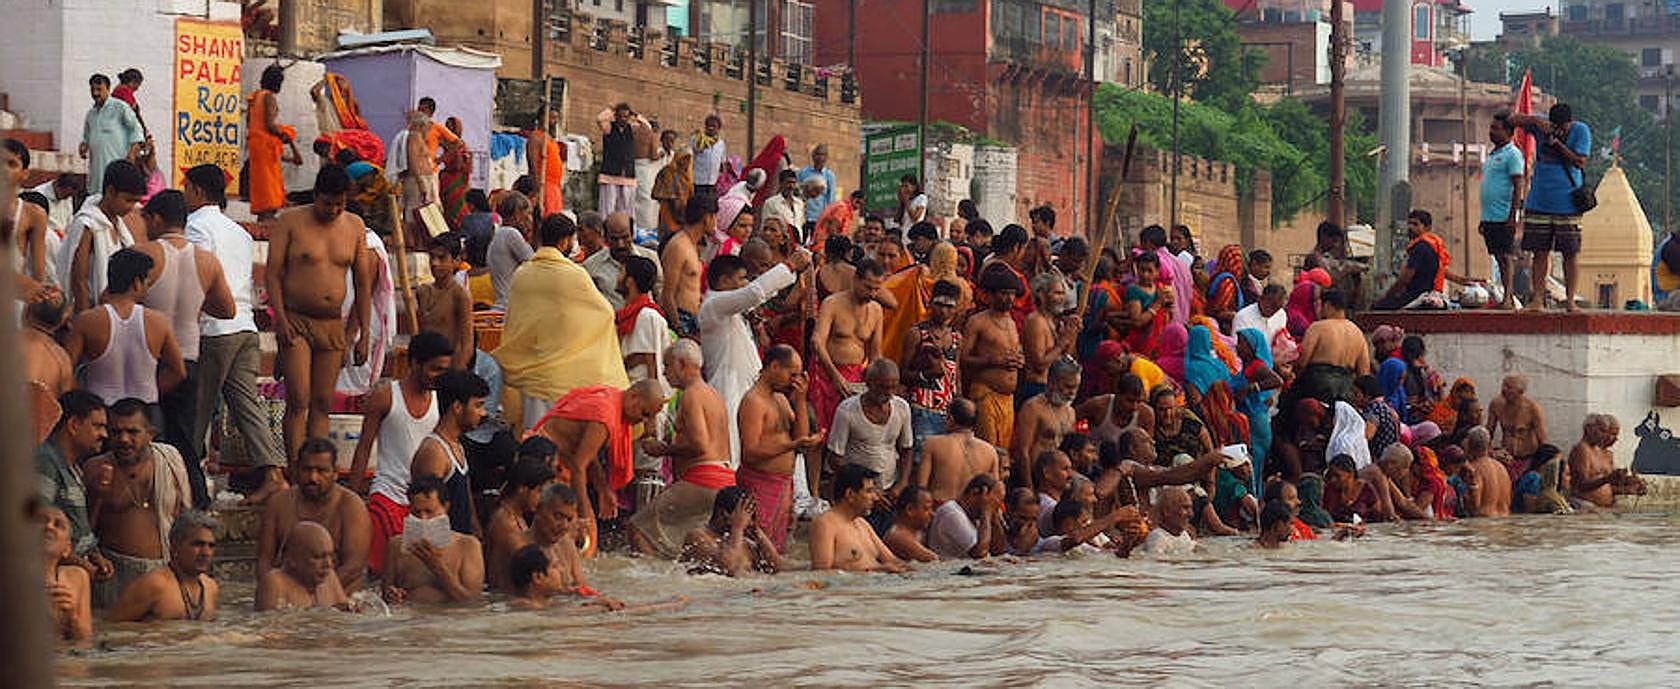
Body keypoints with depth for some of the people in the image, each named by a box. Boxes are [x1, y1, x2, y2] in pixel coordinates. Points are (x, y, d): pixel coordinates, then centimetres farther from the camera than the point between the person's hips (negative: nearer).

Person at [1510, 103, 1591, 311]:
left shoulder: (1581, 131, -3)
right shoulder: (1541, 126, 4)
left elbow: (1580, 162, -10)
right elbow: (1512, 120, 4)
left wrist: (1557, 144, -16)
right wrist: (1536, 121, -12)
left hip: (1567, 205, -2)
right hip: (1539, 202, 2)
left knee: (1570, 253, -2)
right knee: (1540, 252, 2)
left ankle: (1570, 300, 2)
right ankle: (1538, 299, 4)